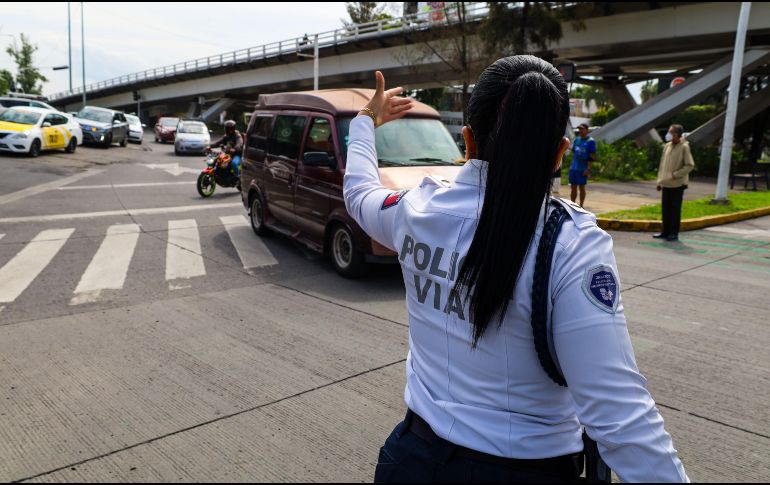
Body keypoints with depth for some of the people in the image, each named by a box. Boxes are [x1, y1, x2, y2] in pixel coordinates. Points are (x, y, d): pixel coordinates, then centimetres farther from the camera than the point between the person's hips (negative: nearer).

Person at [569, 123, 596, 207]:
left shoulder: (590, 141, -6)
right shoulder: (576, 139, 13)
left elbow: (591, 157, -10)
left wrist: (588, 169, -15)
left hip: (582, 169, -6)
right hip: (573, 168, 6)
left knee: (581, 187, 0)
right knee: (573, 187, 9)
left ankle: (581, 206, 8)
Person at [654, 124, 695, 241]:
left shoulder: (684, 147, -8)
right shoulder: (667, 146, 9)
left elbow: (690, 165, -12)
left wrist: (675, 174, -16)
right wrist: (660, 181, 11)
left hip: (677, 184, -6)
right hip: (666, 184, 6)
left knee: (675, 209, 1)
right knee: (665, 209, 9)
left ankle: (674, 233, 7)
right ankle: (665, 231, 17)